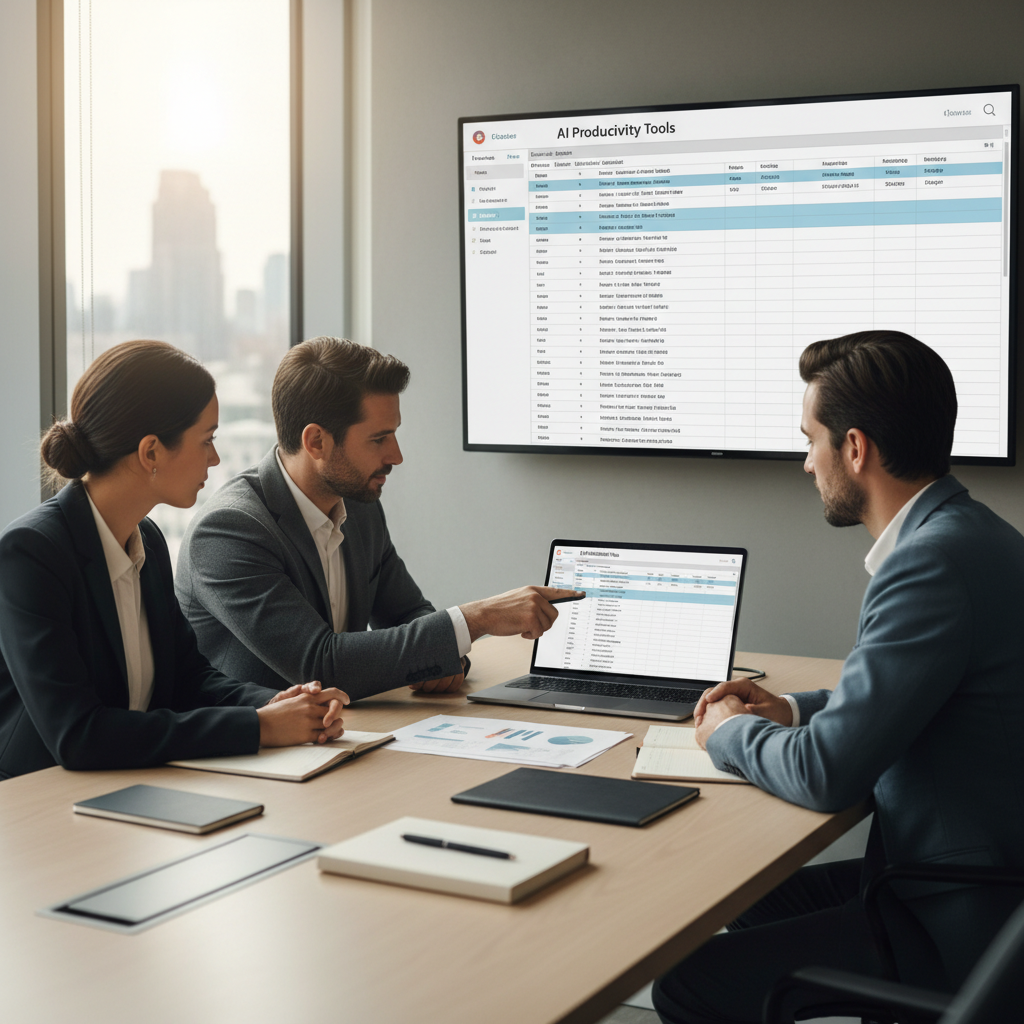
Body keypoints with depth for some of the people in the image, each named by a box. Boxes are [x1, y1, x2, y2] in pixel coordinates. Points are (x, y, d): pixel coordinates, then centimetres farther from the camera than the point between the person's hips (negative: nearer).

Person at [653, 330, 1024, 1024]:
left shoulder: (934, 561, -25)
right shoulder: (964, 534, 8)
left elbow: (826, 775, -24)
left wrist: (731, 732, -4)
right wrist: (791, 711, 11)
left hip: (959, 927, -10)